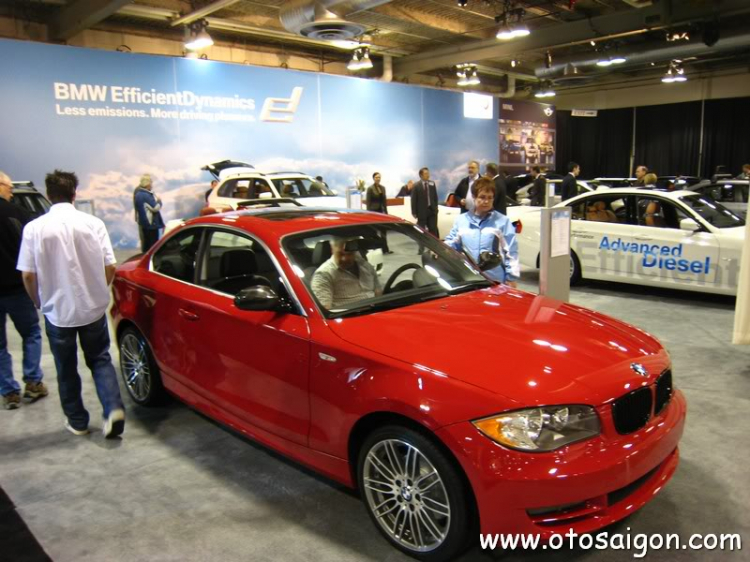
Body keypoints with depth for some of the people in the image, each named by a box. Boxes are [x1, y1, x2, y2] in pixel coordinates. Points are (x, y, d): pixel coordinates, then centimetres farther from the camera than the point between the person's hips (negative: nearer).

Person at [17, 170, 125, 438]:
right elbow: (110, 267, -5)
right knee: (100, 360, 17)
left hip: (57, 311, 0)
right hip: (93, 308, 1)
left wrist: (40, 303, 10)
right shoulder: (93, 223, -8)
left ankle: (77, 421, 28)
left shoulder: (34, 227, -9)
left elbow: (28, 275, -7)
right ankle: (113, 408, -1)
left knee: (66, 369, 17)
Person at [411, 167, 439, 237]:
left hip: (432, 210, 3)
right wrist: (414, 212, -9)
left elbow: (435, 197, 11)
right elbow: (414, 200, -6)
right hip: (422, 211, -3)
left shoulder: (432, 184, 5)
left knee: (433, 229, 6)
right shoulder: (416, 186, -6)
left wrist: (436, 208, 5)